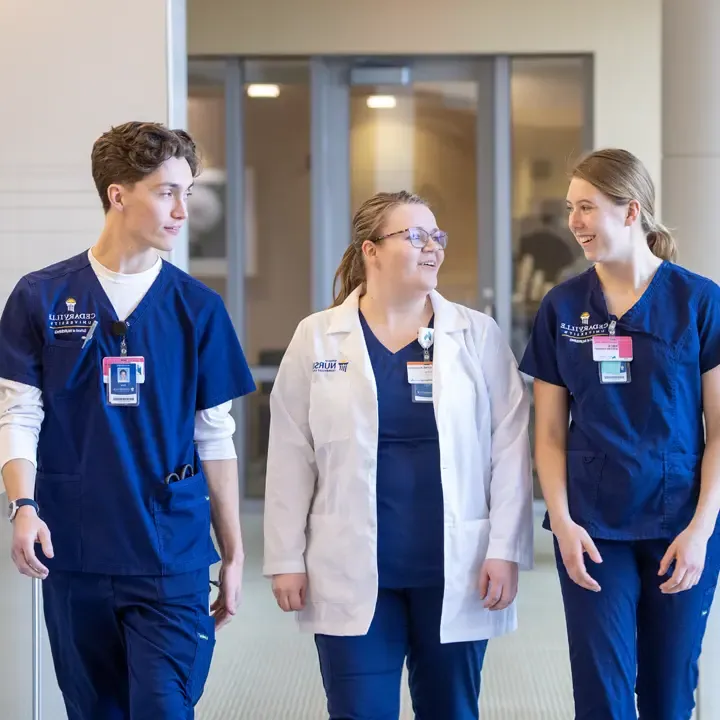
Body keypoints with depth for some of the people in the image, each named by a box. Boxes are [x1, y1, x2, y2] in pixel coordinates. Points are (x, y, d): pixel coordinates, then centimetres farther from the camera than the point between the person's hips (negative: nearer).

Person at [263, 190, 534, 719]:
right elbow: (292, 456, 3)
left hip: (454, 572, 1)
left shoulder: (478, 335, 2)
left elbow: (509, 448, -1)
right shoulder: (317, 338, 2)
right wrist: (287, 558, 0)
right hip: (352, 574, 0)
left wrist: (505, 550, -7)